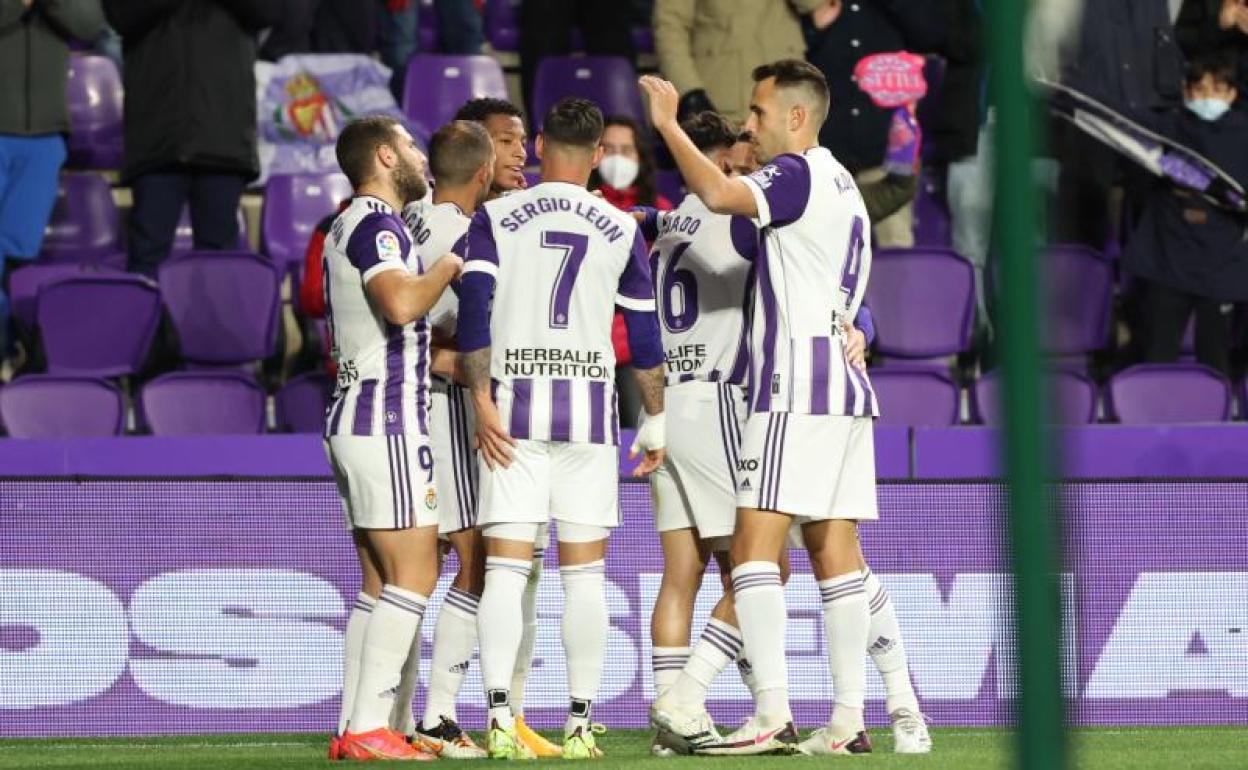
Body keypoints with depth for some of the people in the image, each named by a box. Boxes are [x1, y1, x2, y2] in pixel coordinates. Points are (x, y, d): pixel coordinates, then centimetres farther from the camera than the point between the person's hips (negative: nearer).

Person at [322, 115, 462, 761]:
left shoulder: (347, 227, 19)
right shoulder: (375, 223, -11)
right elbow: (400, 303, -29)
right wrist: (448, 269, -12)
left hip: (353, 417, 10)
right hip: (386, 422, -10)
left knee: (379, 582, 10)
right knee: (413, 575, -11)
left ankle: (355, 727, 8)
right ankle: (370, 728, -15)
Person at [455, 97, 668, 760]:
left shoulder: (495, 219, 4)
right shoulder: (621, 230, 6)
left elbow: (473, 310, -7)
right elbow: (645, 336, 8)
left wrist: (482, 401, -6)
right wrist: (654, 421, 18)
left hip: (513, 404, 0)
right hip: (590, 405, 0)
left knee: (505, 567, -2)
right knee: (584, 573, 5)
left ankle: (499, 717, -15)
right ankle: (580, 724, 2)